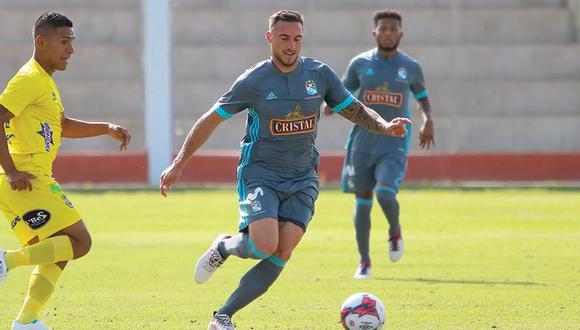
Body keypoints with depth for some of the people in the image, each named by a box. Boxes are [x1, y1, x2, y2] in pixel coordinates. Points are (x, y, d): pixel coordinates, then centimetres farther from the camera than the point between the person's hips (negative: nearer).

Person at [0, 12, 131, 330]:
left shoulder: (44, 80, 21)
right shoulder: (29, 79, -11)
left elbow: (63, 125, 33)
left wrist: (107, 129, 22)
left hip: (30, 183, 10)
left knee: (58, 253, 15)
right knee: (79, 241, -10)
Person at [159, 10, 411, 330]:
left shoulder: (320, 74, 1)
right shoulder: (253, 81, -7)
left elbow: (356, 111, 8)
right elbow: (211, 120, 1)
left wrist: (386, 126, -13)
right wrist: (179, 164, -1)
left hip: (301, 178, 3)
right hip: (260, 173, -3)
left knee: (281, 254, -12)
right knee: (265, 245, -25)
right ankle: (224, 247, 11)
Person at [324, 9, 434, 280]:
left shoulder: (410, 67, 2)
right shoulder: (360, 63, 3)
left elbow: (422, 95, 19)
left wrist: (428, 120, 1)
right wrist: (331, 104, -9)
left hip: (394, 145, -2)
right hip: (363, 143, 2)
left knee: (385, 194, -22)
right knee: (362, 201, 4)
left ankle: (395, 232, 10)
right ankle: (364, 262, 15)